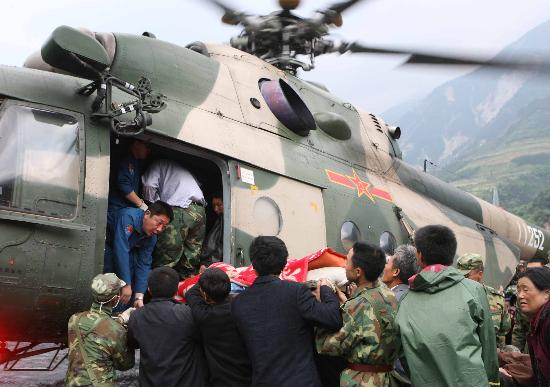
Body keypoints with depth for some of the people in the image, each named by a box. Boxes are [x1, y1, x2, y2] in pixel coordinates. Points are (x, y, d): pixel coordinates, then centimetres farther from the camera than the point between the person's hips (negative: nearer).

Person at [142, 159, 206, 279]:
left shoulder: (159, 163, 15)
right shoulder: (181, 167, 36)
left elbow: (150, 185, -2)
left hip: (178, 210, -7)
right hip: (199, 210, 7)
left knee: (165, 261, -6)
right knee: (190, 263, 9)